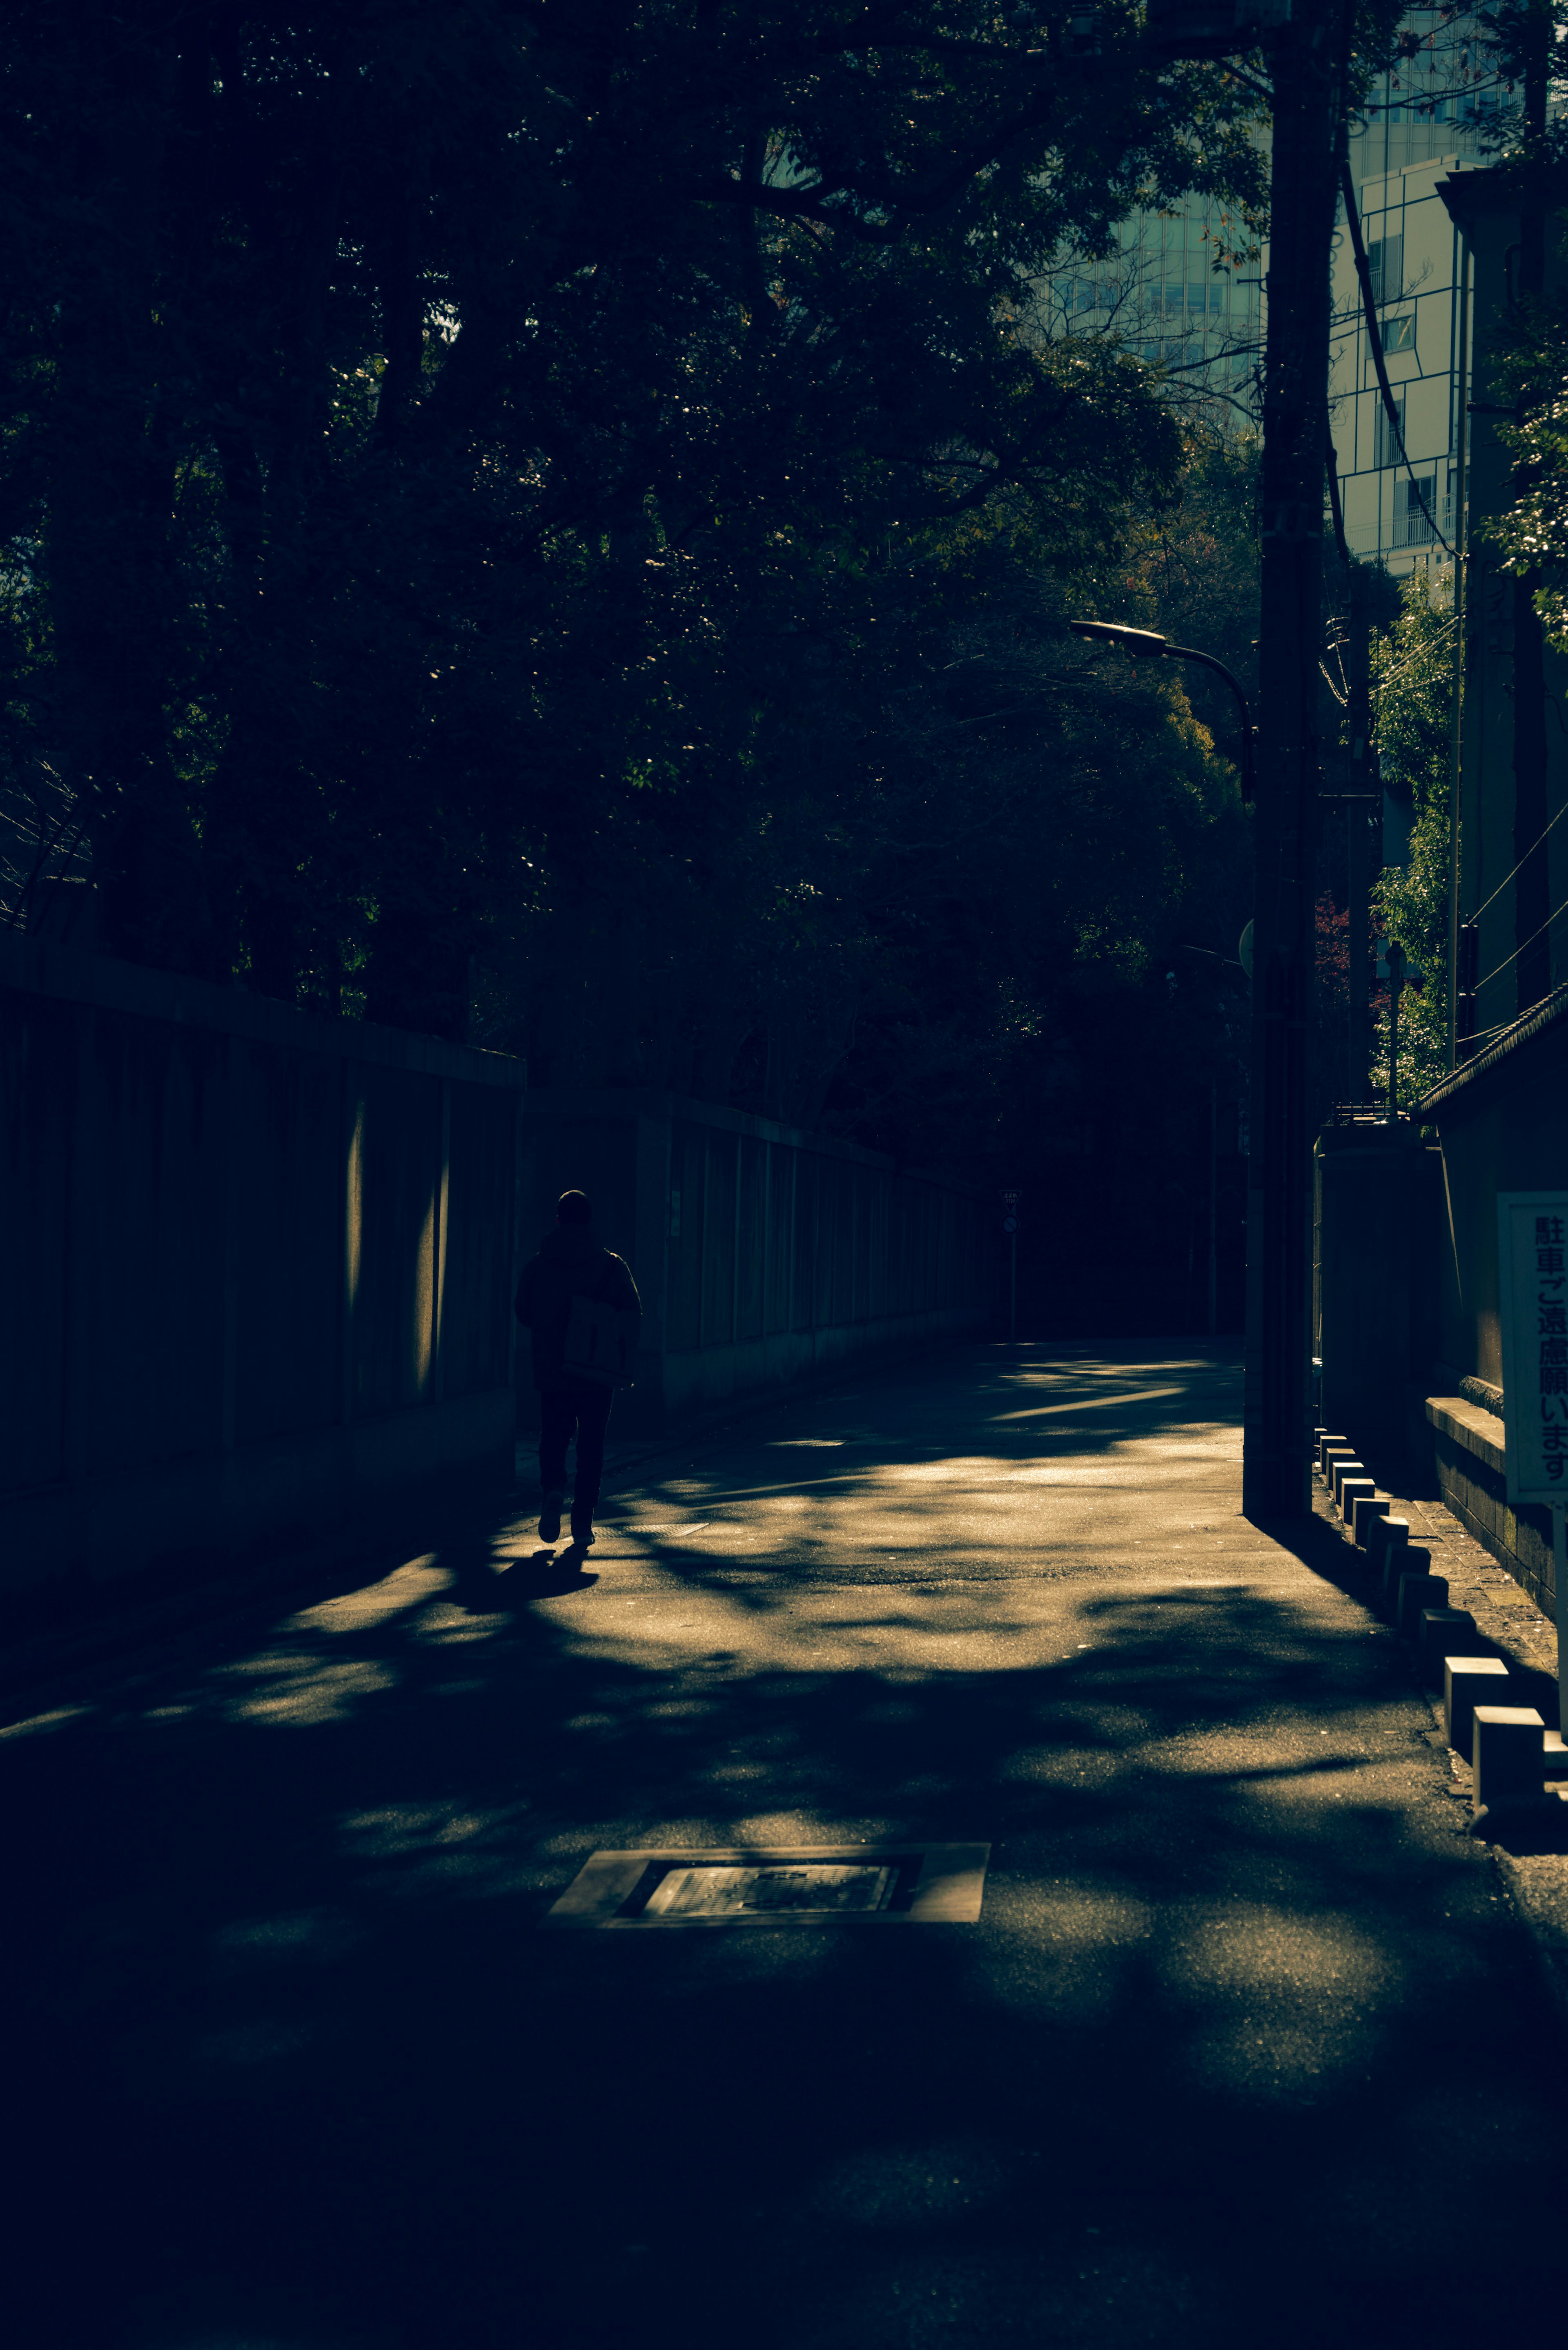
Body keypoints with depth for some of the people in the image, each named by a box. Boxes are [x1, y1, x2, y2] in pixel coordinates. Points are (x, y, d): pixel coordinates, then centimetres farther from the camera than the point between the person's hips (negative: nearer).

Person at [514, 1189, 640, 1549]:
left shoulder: (538, 1265, 1)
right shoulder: (611, 1264, -3)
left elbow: (523, 1315, 10)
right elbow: (632, 1315, -10)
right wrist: (624, 1360, -1)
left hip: (551, 1371, 1)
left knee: (553, 1438, 17)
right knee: (591, 1447, 8)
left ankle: (554, 1489, -13)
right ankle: (583, 1525, 5)